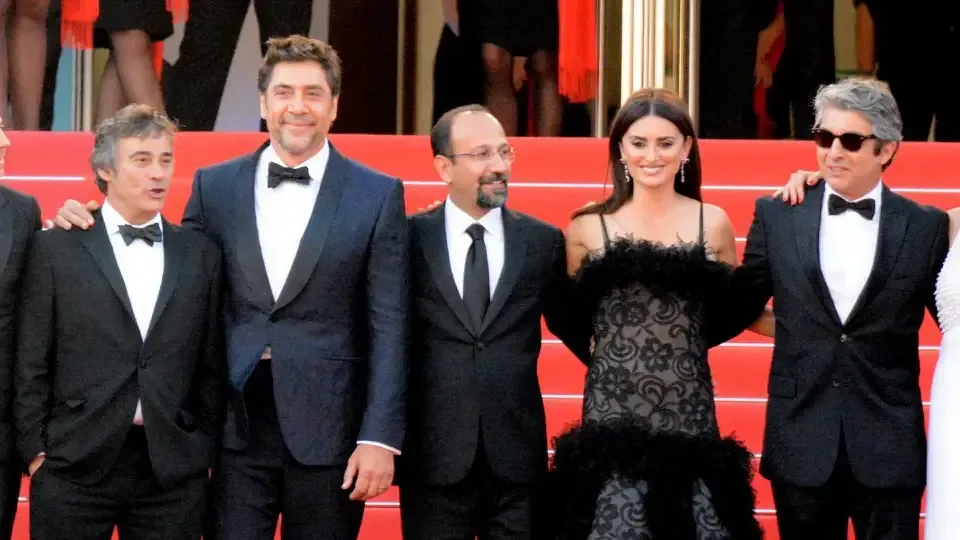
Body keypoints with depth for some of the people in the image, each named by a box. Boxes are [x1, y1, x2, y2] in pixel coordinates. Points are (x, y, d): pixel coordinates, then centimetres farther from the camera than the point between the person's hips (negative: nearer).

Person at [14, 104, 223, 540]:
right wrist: (36, 450, -3)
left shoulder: (201, 254, 10)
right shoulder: (55, 249, 3)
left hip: (174, 471, 2)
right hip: (75, 468, -2)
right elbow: (31, 363, 2)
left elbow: (210, 365, 10)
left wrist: (206, 450, 6)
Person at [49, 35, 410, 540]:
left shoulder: (377, 194, 1)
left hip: (327, 429, -1)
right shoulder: (215, 185, 8)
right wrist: (90, 225, 1)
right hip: (236, 425, 1)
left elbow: (388, 326, -2)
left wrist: (379, 438, -9)